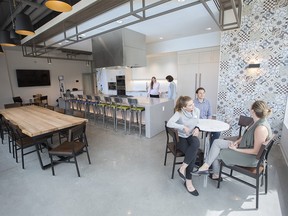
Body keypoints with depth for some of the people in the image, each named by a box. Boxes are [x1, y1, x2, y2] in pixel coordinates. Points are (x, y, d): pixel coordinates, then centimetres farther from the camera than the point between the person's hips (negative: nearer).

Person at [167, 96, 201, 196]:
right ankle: (188, 181, -7)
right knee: (193, 154, -27)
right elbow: (169, 123, -33)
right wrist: (183, 127, -33)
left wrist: (197, 128, -9)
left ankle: (182, 168, -16)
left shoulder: (197, 110, -5)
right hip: (181, 138, -4)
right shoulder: (179, 113, -19)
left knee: (196, 143, -32)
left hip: (191, 135, 4)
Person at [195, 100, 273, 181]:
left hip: (250, 157, -9)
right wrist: (237, 141, -1)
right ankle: (206, 166, 3)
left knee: (216, 153, -10)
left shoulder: (261, 128, -29)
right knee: (217, 142, -2)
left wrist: (236, 149, -18)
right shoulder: (257, 122, 0)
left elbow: (256, 151, -24)